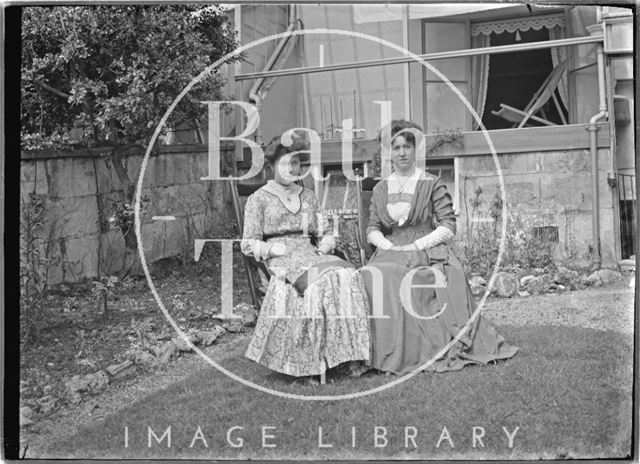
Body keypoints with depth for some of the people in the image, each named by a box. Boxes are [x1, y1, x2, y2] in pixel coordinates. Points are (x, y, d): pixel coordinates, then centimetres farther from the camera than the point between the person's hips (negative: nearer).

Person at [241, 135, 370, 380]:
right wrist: (277, 249, -12)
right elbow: (248, 244, 3)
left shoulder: (308, 196, 23)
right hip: (280, 260, -4)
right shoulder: (259, 199, 9)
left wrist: (325, 246, 2)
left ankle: (347, 354, -29)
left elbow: (326, 233, 24)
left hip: (310, 254, 5)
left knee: (347, 275, -28)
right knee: (323, 280, -34)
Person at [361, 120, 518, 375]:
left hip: (426, 251, -3)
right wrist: (390, 247, -8)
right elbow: (372, 229, 12)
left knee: (400, 276, -34)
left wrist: (416, 245, -12)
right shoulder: (380, 189, 16)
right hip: (390, 253, 4)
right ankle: (376, 351, -21)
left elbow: (448, 226, -2)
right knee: (371, 276, -28)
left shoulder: (432, 184, 5)